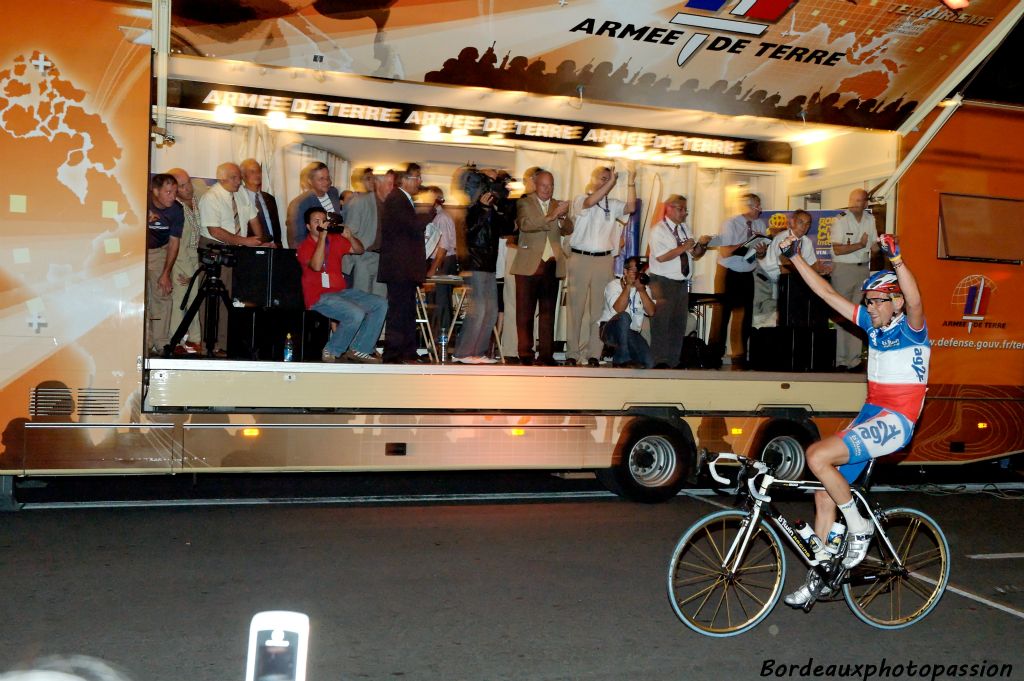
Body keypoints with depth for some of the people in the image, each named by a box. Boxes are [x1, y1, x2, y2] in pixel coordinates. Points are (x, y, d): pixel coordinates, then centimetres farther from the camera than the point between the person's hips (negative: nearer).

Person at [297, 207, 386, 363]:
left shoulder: (335, 240, 14)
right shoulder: (305, 247, -5)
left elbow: (359, 249, 20)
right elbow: (316, 266, -24)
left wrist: (350, 236, -2)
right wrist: (322, 236, -23)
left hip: (341, 292, 8)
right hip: (319, 297, -8)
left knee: (381, 304, -5)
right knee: (356, 314, -31)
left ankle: (358, 349, -4)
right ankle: (332, 352, -10)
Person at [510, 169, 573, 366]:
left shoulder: (558, 205, 17)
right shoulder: (524, 203, 4)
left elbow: (568, 230, 7)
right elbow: (525, 224, -15)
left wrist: (563, 217, -13)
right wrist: (551, 216, -24)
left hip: (552, 266, 4)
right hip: (529, 266, -3)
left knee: (548, 312, 4)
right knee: (525, 312, -1)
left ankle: (546, 353, 8)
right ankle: (525, 353, 4)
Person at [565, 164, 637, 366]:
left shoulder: (612, 204, 12)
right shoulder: (580, 200, 3)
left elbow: (631, 207, -6)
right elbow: (591, 202, -19)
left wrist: (631, 181, -12)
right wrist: (612, 180, -20)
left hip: (604, 260, 3)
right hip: (580, 258, -2)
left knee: (599, 308, 1)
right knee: (576, 307, -1)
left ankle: (594, 354, 5)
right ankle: (572, 353, 3)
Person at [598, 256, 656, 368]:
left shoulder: (644, 288, 11)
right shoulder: (614, 285, -3)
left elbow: (651, 311, -7)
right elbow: (619, 309, -22)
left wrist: (641, 290, -15)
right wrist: (628, 286, -21)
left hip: (631, 334, 4)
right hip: (611, 331, -4)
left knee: (648, 363, -20)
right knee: (624, 317, -38)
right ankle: (623, 360, -27)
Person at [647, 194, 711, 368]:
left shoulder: (685, 228, 13)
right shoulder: (659, 230, -8)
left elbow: (695, 255, 14)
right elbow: (661, 257, -20)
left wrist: (701, 245, -6)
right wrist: (683, 247, -16)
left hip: (682, 283, 7)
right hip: (664, 282, -7)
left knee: (679, 322, 9)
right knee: (661, 323, -7)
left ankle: (673, 361, 17)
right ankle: (660, 363, -2)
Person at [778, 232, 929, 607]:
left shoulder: (911, 328, -8)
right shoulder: (873, 324, 10)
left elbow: (915, 301, -32)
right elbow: (827, 293, 11)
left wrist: (896, 259, -45)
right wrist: (795, 256, 8)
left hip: (895, 421, -8)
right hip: (870, 414, 8)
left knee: (817, 455, -25)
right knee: (825, 495, 6)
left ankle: (858, 526, -5)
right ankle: (817, 576, 19)